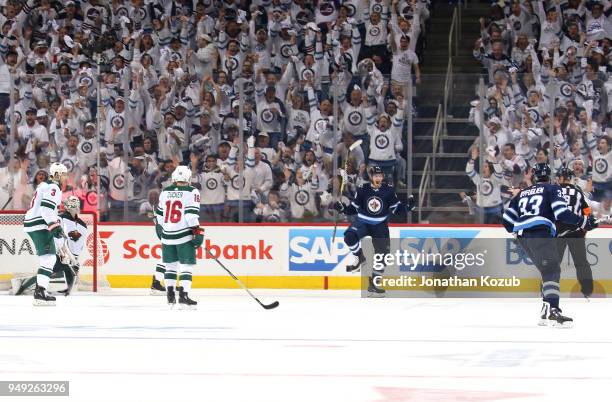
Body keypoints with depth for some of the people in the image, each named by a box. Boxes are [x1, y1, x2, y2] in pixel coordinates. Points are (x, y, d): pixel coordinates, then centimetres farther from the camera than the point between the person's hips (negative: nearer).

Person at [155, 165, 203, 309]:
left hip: (167, 235, 5)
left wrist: (160, 228, 33)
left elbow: (160, 213, 19)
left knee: (171, 265, 16)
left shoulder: (165, 192, 10)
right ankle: (183, 297, -13)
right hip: (184, 235, -5)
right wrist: (197, 232, -15)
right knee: (186, 265, -3)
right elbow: (192, 213, -16)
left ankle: (170, 296, 16)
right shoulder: (191, 192, -6)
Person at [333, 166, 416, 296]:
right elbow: (354, 208, 1)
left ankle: (373, 284, 13)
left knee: (382, 254, 0)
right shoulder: (363, 189, -8)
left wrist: (408, 206, -16)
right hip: (363, 222, -2)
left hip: (380, 225, 2)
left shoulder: (389, 190, -6)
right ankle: (359, 259, -5)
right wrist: (343, 208, -15)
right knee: (350, 236, -32)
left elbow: (396, 208, 0)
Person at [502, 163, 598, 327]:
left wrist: (516, 231, 41)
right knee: (552, 271, -15)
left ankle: (545, 312, 14)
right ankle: (552, 311, -34)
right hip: (540, 234, -7)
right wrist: (583, 222, -5)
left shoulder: (522, 193, 26)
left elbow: (507, 219, 24)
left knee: (547, 270, 18)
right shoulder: (552, 189, 9)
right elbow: (561, 213, -9)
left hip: (522, 237, 7)